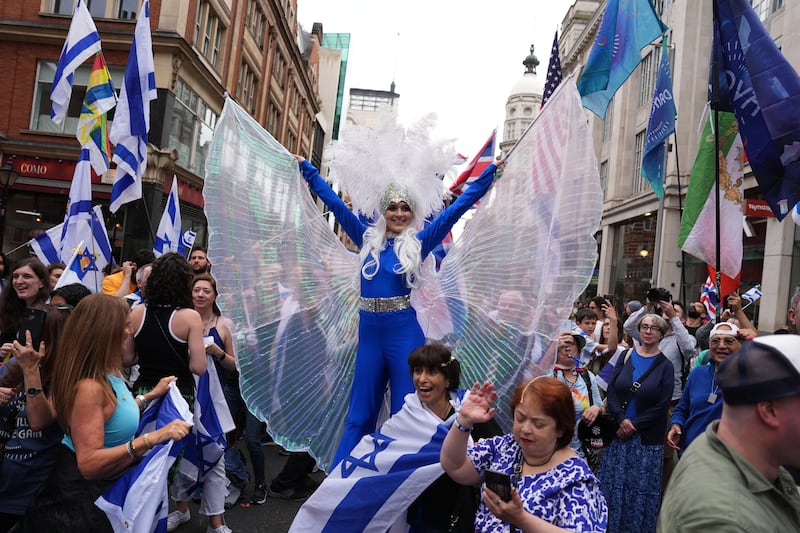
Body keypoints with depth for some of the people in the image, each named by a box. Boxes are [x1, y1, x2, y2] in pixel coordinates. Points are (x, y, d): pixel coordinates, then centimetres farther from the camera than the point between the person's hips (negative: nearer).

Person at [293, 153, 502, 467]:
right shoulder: (368, 238, 9)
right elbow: (334, 203, 14)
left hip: (405, 331, -3)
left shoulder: (419, 242, 2)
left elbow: (457, 207, 2)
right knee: (359, 413, 12)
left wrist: (492, 170, 1)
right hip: (369, 331, 3)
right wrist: (305, 167, 19)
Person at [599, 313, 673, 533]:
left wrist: (635, 425, -11)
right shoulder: (626, 356, 5)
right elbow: (611, 389, 0)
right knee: (613, 482, 7)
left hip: (647, 437, -2)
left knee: (643, 487, 5)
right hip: (618, 430, 2)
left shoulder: (665, 366, -1)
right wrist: (621, 419, -13)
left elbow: (662, 405, -7)